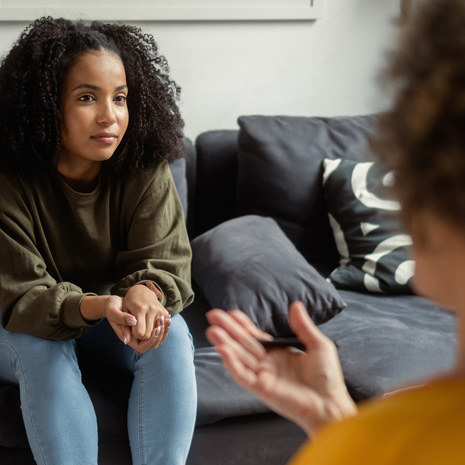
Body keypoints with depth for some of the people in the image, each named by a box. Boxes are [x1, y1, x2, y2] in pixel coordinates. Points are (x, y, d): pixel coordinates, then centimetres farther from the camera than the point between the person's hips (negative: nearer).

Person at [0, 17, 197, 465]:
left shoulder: (146, 171, -14)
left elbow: (165, 262, -16)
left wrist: (146, 292, -43)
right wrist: (98, 306, -44)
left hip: (122, 321, 2)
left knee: (170, 333, -26)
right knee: (42, 347, -33)